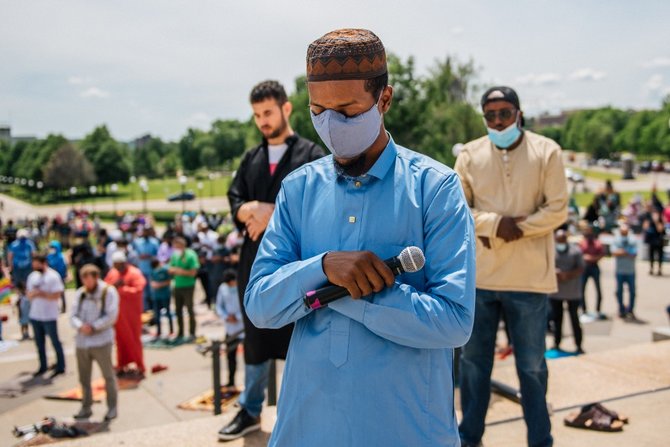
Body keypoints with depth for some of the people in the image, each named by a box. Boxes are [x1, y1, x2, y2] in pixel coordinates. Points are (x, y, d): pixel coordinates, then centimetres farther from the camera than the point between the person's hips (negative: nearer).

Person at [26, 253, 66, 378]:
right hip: (35, 315, 6)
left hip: (49, 316, -6)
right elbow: (28, 293, 12)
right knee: (39, 343, 14)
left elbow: (57, 295, -15)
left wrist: (42, 294, -22)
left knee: (55, 341, 3)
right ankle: (43, 367, 25)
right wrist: (31, 294, -11)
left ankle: (60, 367, 11)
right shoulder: (32, 276, 8)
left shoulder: (53, 276, -10)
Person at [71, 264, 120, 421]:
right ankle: (86, 408, 27)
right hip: (82, 341, 5)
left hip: (101, 341, -5)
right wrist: (81, 326, -16)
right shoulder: (80, 293, 8)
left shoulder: (108, 292, -5)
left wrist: (93, 327, -16)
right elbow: (73, 315, 4)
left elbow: (111, 316, -11)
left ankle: (112, 407, 17)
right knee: (84, 377, 13)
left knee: (108, 376, 5)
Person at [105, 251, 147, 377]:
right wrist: (114, 285, -11)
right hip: (118, 313, 5)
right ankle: (122, 366, 24)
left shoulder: (135, 273, -10)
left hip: (131, 313, -5)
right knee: (120, 339, 12)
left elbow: (138, 291, -20)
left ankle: (139, 368, 6)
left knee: (133, 339, -2)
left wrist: (122, 288, -21)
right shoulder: (112, 273, 9)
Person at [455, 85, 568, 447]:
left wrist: (517, 229, -16)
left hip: (529, 276, -2)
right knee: (473, 360, 13)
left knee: (532, 365, 10)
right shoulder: (470, 154, 3)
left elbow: (557, 210, -6)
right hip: (478, 275, 2)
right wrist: (495, 223, -16)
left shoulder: (546, 152, -3)